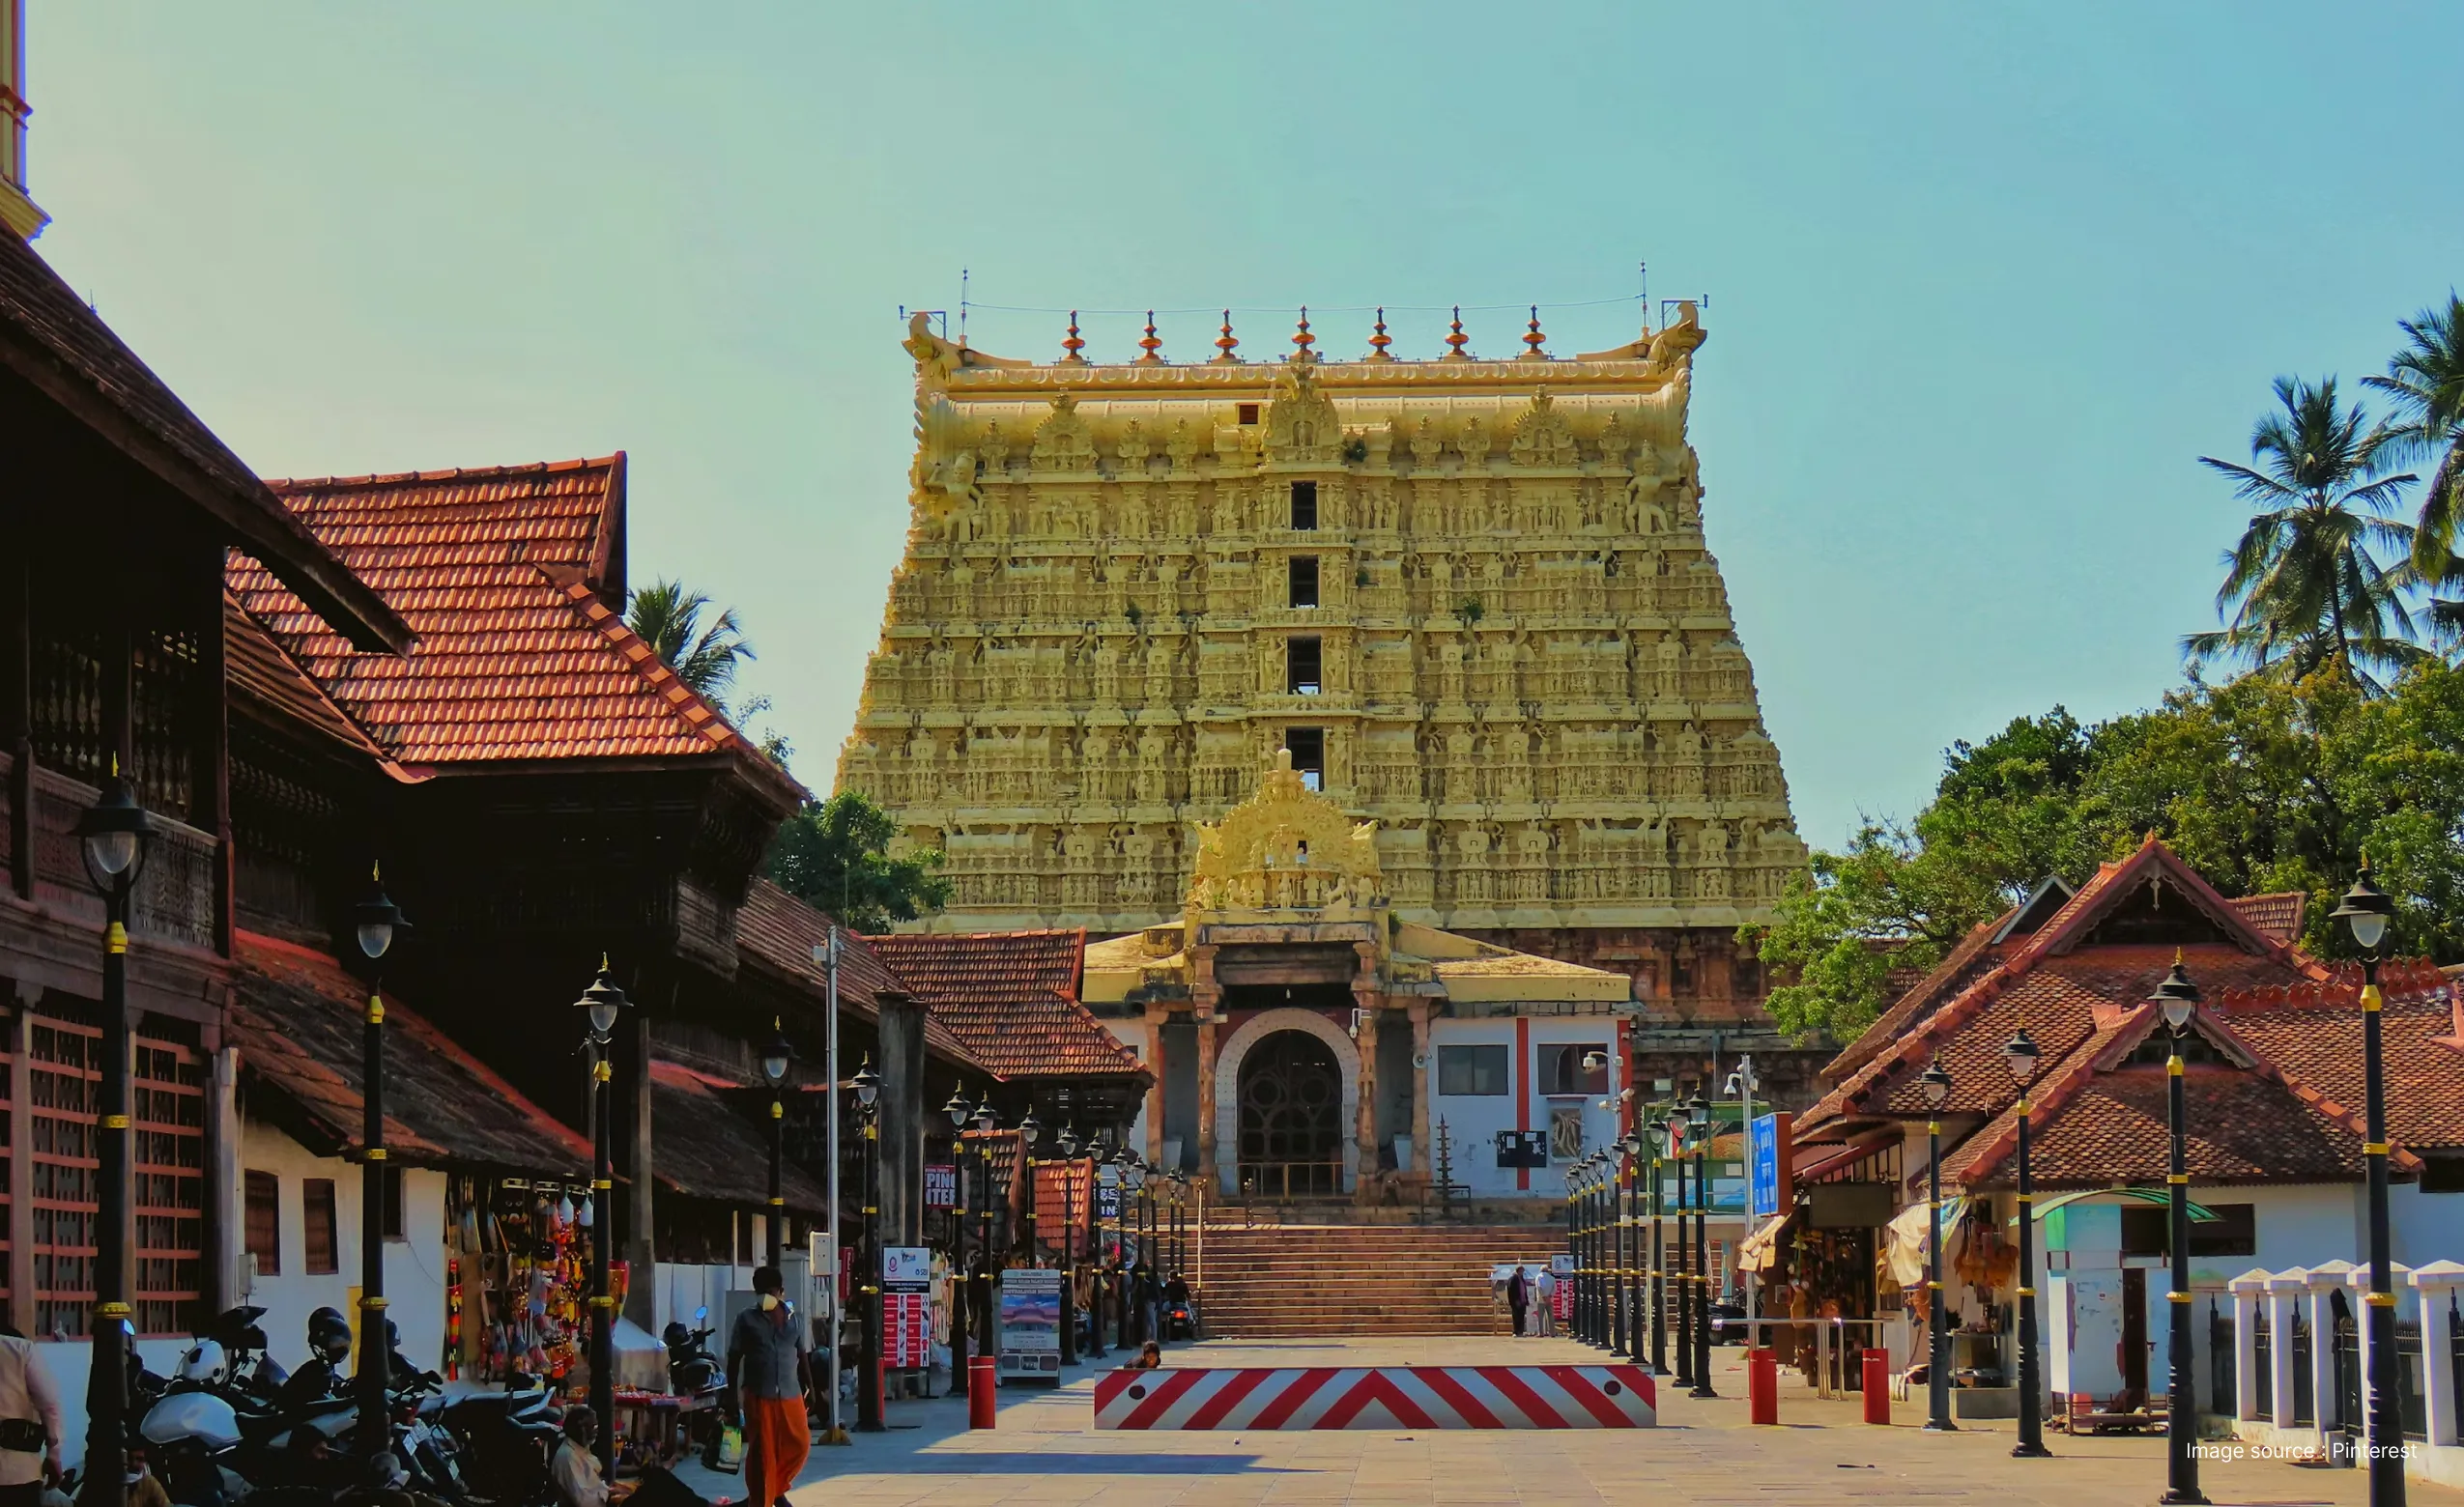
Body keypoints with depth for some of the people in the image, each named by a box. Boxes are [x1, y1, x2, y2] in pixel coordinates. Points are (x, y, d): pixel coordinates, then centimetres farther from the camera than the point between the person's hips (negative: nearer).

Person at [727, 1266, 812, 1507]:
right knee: (762, 1452, -2)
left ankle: (777, 1488, 23)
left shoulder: (793, 1319, 9)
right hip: (758, 1395, -3)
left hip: (791, 1395, 3)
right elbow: (734, 1359, 3)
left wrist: (810, 1388, 9)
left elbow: (803, 1356, 14)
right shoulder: (747, 1319, 2)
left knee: (799, 1444, 0)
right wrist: (732, 1395, -1)